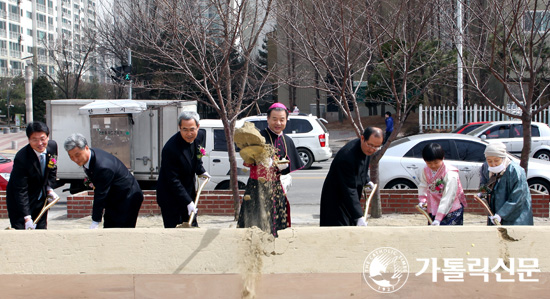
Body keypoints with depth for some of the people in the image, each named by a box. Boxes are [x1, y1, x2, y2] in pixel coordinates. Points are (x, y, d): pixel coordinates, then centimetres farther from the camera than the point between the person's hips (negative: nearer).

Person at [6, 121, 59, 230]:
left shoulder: (53, 146, -10)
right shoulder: (21, 158, -29)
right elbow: (21, 190, -28)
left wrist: (50, 188, 1)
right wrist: (27, 217, -30)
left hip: (41, 199, 6)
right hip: (20, 201, -6)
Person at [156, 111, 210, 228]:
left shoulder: (199, 136, -7)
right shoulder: (170, 148, -30)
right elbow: (173, 180, -26)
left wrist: (200, 170, 15)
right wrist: (188, 202, -28)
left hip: (189, 191, 7)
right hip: (170, 196, -7)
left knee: (193, 226, 16)